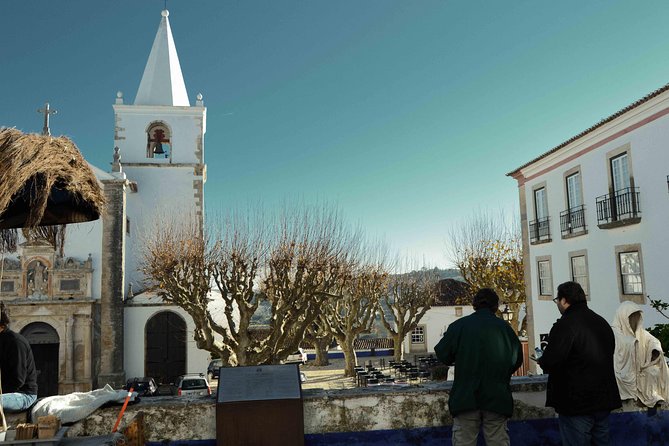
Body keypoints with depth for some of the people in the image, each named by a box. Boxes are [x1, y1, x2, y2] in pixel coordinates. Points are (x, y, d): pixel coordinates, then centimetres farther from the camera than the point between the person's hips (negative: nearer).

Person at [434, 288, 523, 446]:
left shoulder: (459, 325, -4)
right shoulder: (504, 327, 1)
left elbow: (442, 355, -4)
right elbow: (517, 359, 7)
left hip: (466, 397, -1)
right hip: (497, 397, 2)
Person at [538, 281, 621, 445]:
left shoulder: (565, 324, -18)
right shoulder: (602, 322, 10)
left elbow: (549, 362, -25)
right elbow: (607, 355, 17)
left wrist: (542, 361, -1)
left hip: (577, 404, -8)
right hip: (604, 400, 8)